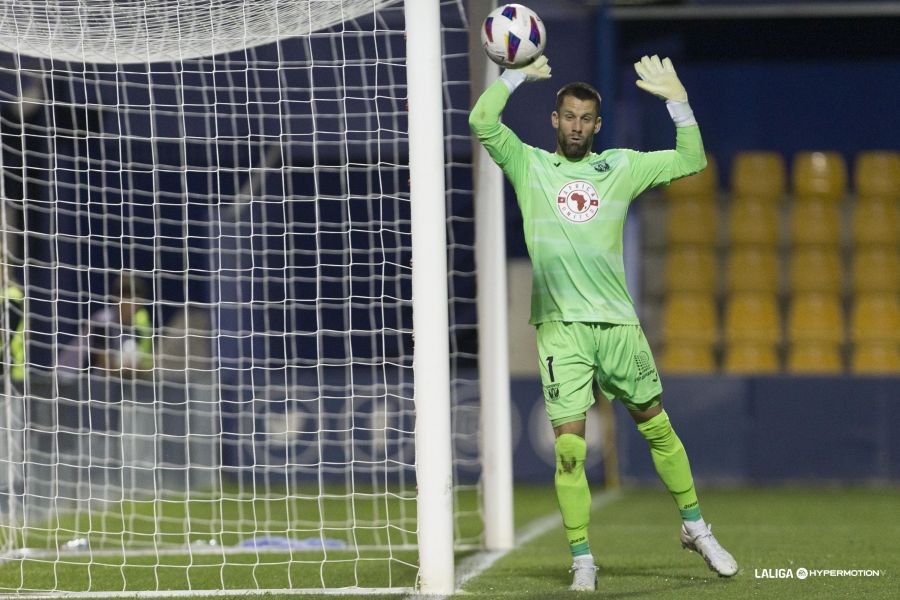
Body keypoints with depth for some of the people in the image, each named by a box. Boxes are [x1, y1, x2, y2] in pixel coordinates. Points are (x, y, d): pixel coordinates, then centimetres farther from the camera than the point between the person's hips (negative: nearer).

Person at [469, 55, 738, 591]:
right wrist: (519, 74, -2)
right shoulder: (529, 165, 6)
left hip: (617, 320, 2)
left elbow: (692, 161, 10)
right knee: (569, 447, -7)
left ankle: (696, 528, 26)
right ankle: (582, 560, 0)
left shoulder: (621, 167, 11)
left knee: (657, 426, 9)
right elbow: (482, 120, -6)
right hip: (560, 325, -2)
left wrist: (678, 101, 0)